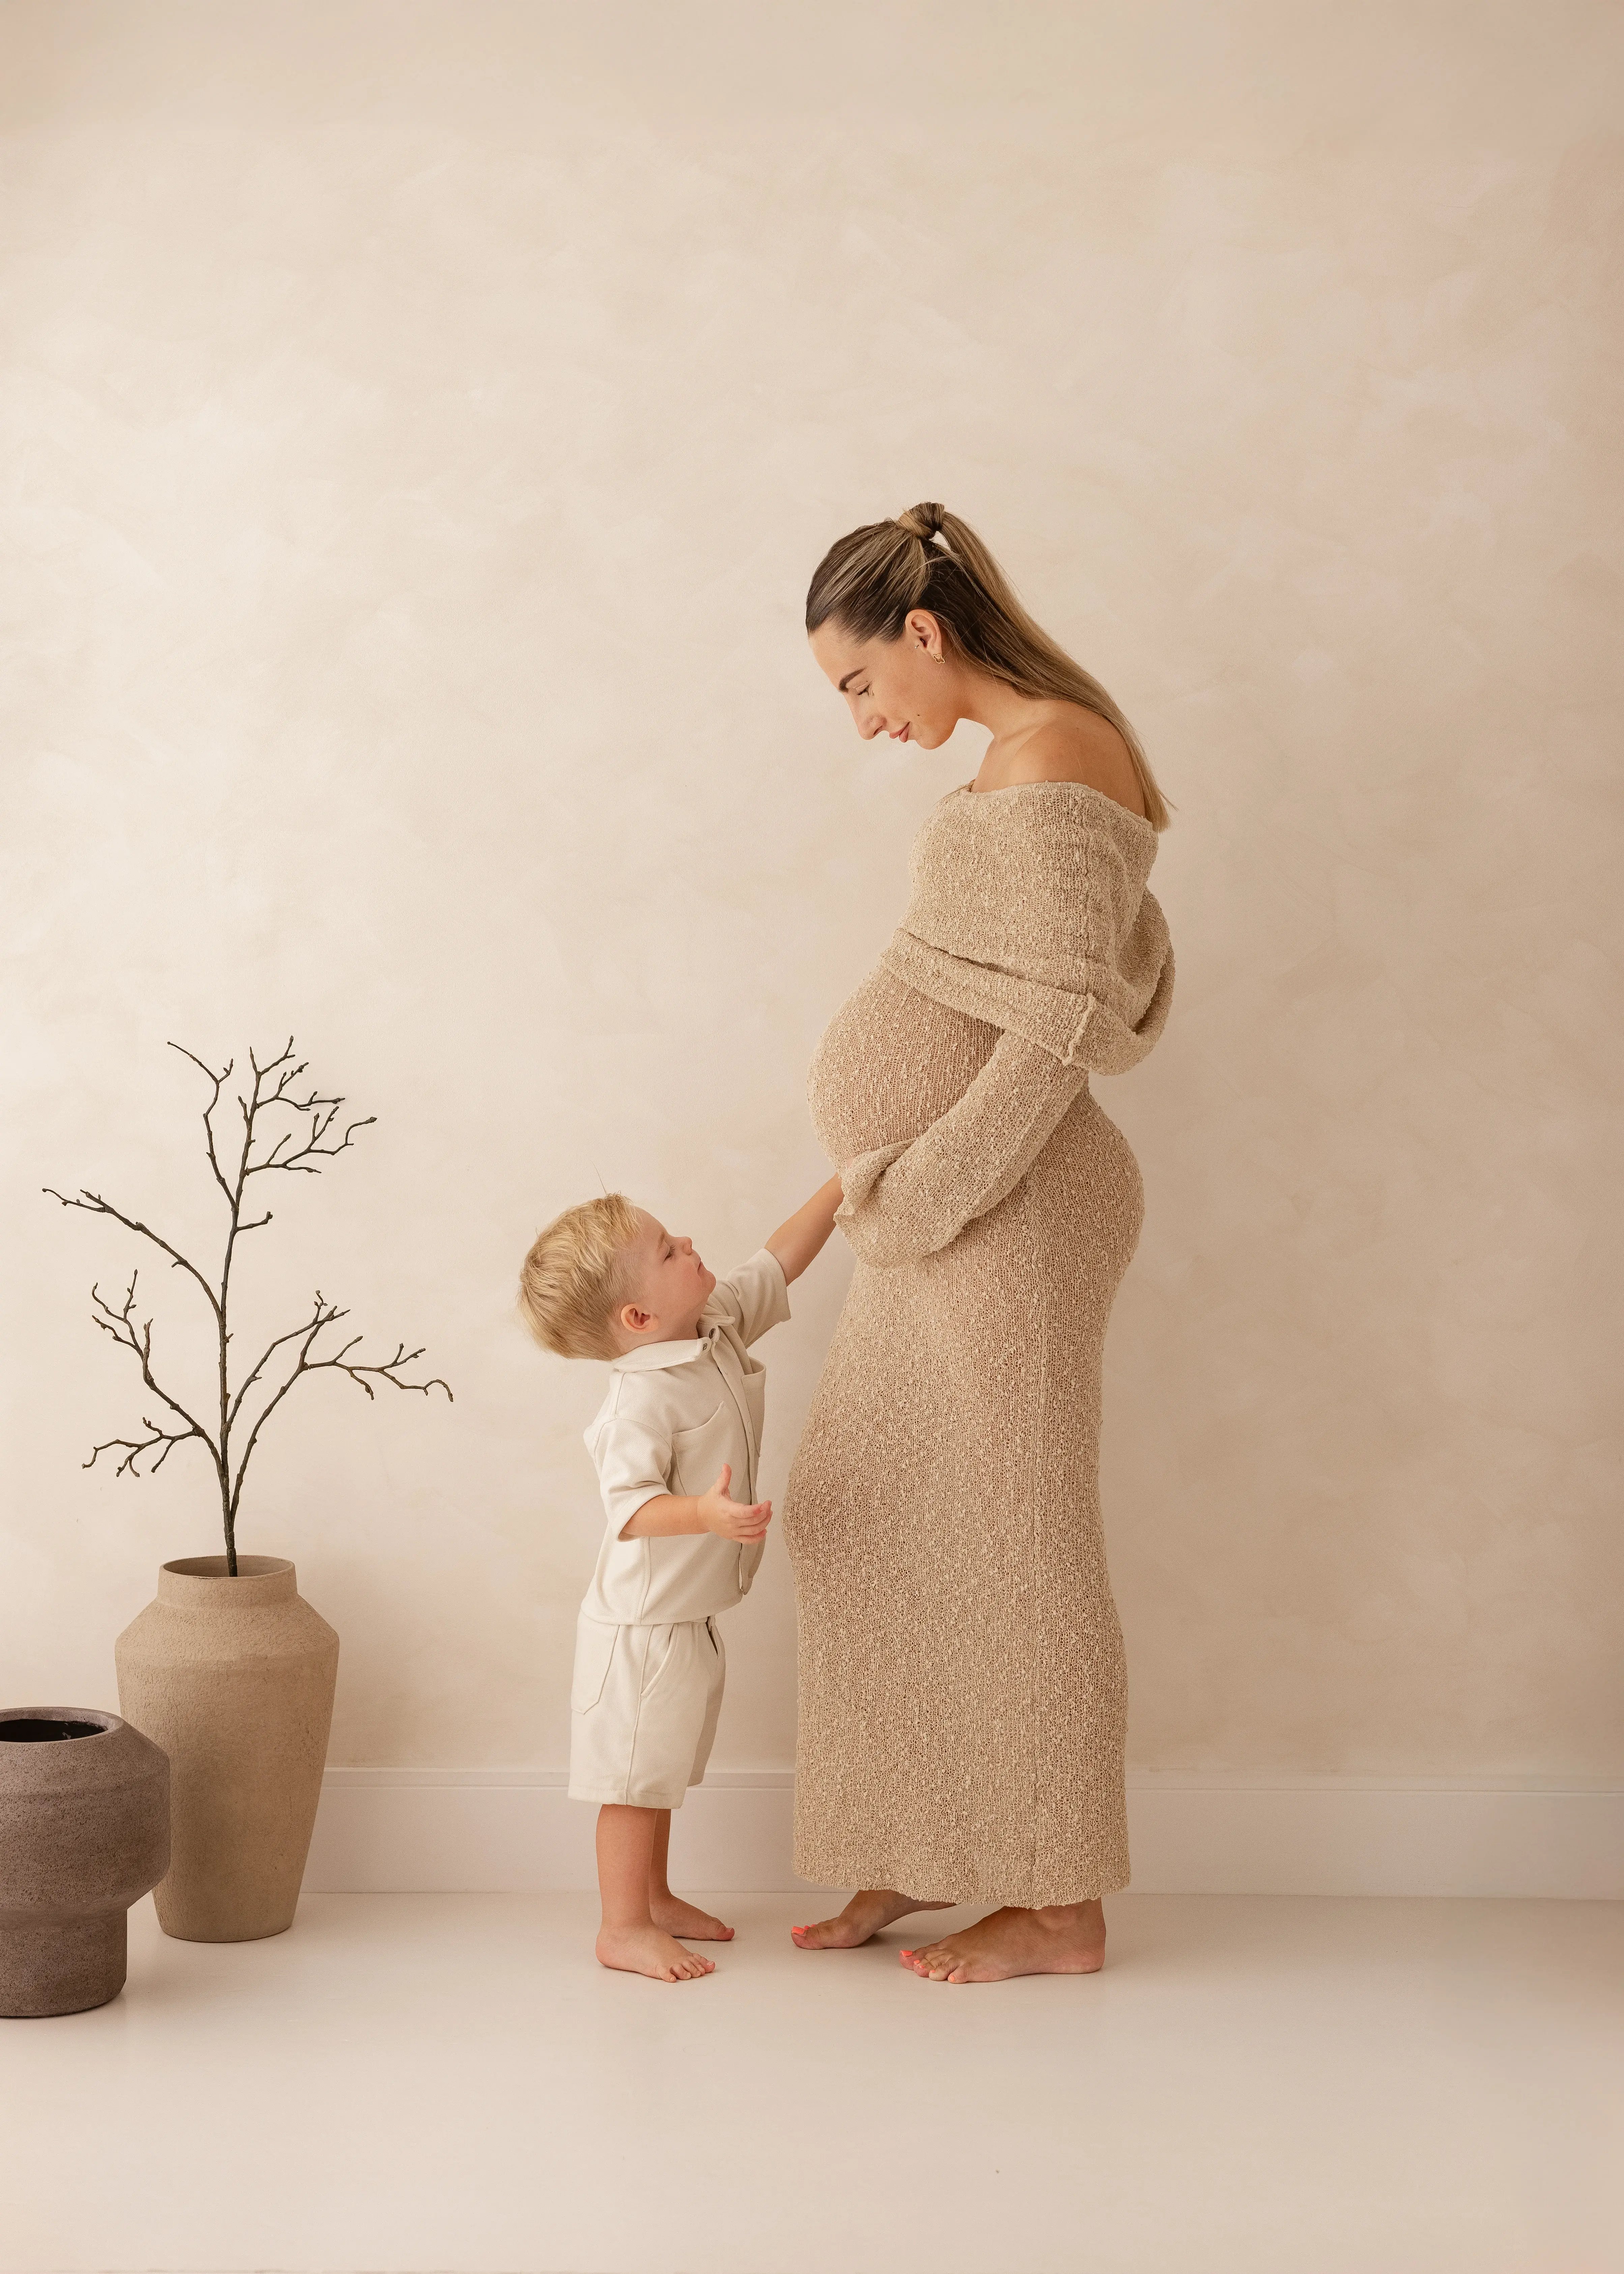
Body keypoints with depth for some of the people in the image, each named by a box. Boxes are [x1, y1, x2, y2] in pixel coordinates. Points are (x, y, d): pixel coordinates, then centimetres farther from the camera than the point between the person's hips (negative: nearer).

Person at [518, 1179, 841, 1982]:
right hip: (642, 1623, -9)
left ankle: (654, 1897, 36)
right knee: (635, 1776, 3)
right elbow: (631, 1508, -35)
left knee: (661, 1769, 22)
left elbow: (775, 1265, 13)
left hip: (689, 1616, 9)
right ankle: (622, 1929, 14)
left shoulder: (717, 1327, 0)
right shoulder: (644, 1398, -28)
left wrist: (842, 1187, 10)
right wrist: (705, 1514, -52)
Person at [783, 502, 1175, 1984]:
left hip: (1003, 1208, -10)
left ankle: (1059, 1906, 12)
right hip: (943, 1210, 10)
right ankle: (930, 1851, 25)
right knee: (862, 1514, 14)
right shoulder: (1035, 757, 15)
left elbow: (1065, 1020, -20)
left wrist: (923, 1185, -17)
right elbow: (1127, 976, 17)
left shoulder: (1051, 753, -14)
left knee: (1011, 1542, -1)